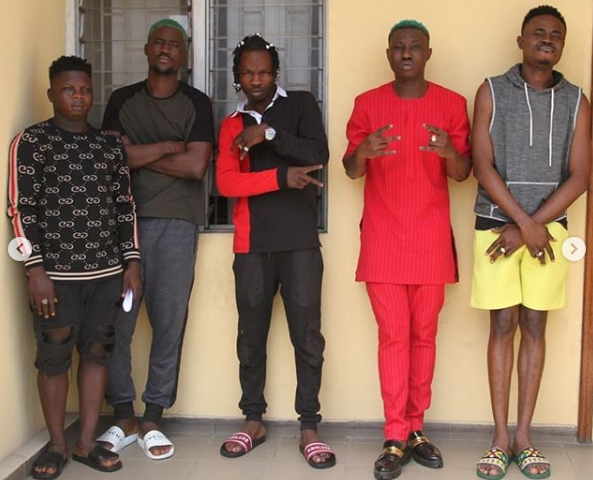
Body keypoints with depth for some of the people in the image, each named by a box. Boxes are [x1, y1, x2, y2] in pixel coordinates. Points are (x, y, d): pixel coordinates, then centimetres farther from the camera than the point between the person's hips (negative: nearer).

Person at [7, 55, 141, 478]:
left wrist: (132, 261, 7)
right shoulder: (31, 142, -2)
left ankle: (87, 442, 20)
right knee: (54, 357, 4)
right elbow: (21, 209, -7)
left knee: (98, 352, 8)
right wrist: (35, 270, -12)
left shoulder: (111, 147, 11)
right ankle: (57, 444, 20)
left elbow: (125, 208, 13)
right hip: (56, 273, -4)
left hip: (107, 272, 4)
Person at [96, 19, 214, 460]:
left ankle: (153, 420, 11)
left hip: (176, 223, -1)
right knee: (116, 319, -2)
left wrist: (138, 154, -4)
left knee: (169, 321, -1)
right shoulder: (122, 100, 13)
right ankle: (123, 419, 12)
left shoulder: (197, 103, 7)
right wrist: (166, 147, -4)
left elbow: (196, 166, -7)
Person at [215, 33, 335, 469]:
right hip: (252, 244, 3)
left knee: (307, 335, -3)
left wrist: (269, 134, -13)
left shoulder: (301, 105, 7)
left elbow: (319, 154, -10)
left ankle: (309, 427, 7)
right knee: (252, 335, 8)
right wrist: (281, 176, -15)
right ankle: (253, 421, 21)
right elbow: (226, 182, -4)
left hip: (300, 241, -2)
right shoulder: (232, 126, 12)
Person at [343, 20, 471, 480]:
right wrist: (362, 153, -20)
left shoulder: (452, 104, 4)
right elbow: (351, 171, 3)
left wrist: (449, 153, -21)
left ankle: (416, 428, 17)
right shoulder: (367, 103, 5)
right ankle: (396, 439, 5)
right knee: (393, 335, -1)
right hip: (383, 238, 0)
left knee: (424, 334, 5)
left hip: (431, 239, 1)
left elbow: (463, 174, 2)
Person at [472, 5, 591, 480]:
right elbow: (483, 167, -6)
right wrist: (525, 222, -14)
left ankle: (524, 435, 15)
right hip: (497, 226, -1)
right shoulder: (491, 92, 1)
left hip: (549, 230, 2)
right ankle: (501, 438, 10)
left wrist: (528, 228, -10)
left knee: (534, 328, 6)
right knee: (503, 327, 2)